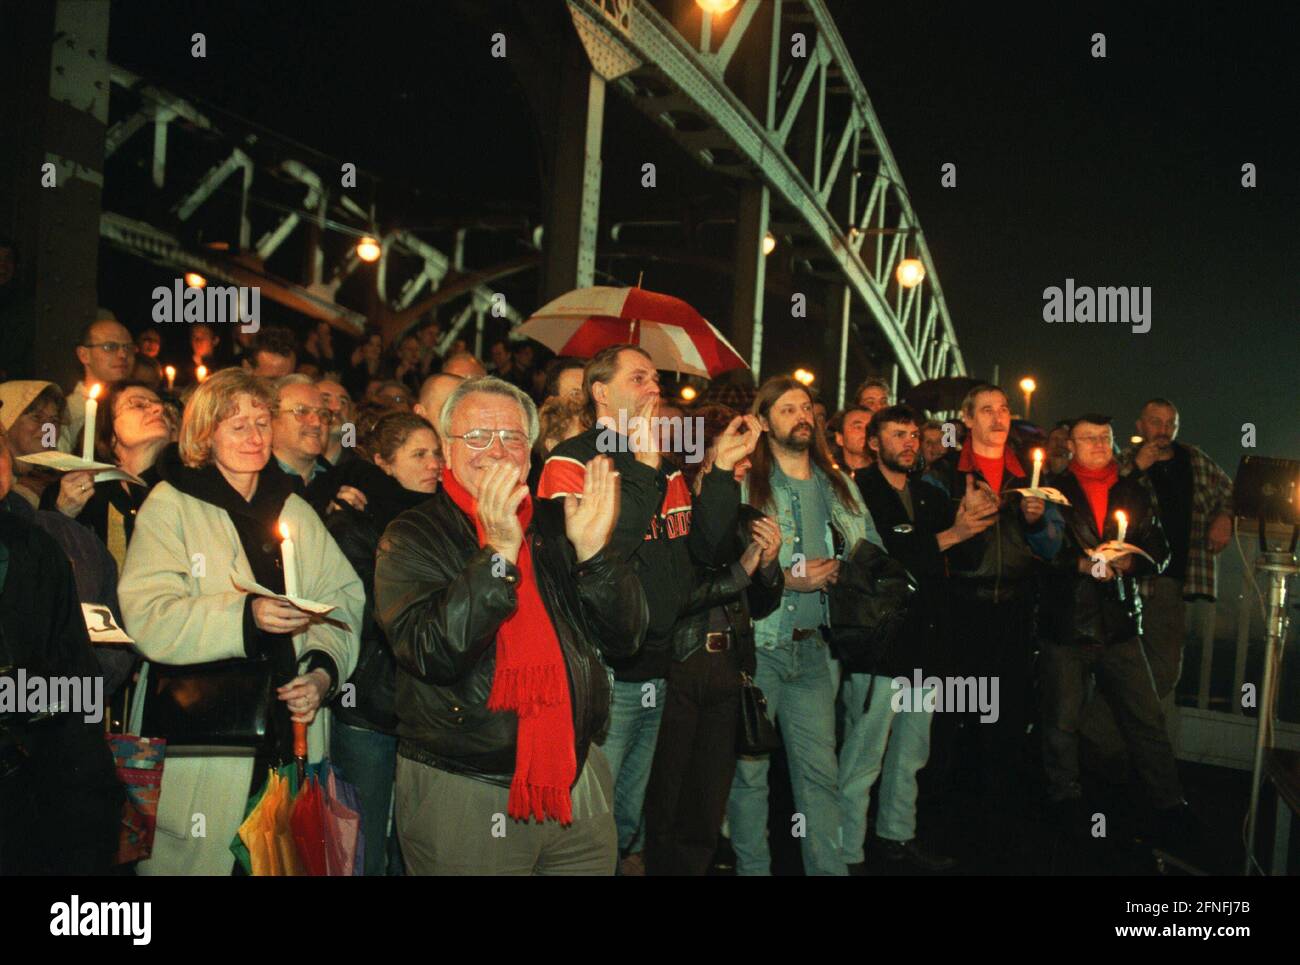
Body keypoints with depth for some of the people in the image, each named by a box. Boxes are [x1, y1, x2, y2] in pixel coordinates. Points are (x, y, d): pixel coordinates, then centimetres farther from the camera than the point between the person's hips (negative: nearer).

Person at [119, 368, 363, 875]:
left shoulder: (296, 511, 14)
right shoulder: (169, 506, -1)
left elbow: (342, 599, 8)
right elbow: (148, 619, -12)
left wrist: (325, 669, -9)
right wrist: (245, 615, -24)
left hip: (289, 731, 4)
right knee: (201, 858, 0)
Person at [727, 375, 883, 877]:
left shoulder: (840, 487, 12)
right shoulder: (743, 486, -4)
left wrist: (842, 570, -5)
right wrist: (787, 580, -15)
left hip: (814, 647, 4)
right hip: (756, 644, -3)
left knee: (821, 770, 5)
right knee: (750, 767, 4)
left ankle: (830, 867, 14)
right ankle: (752, 867, 18)